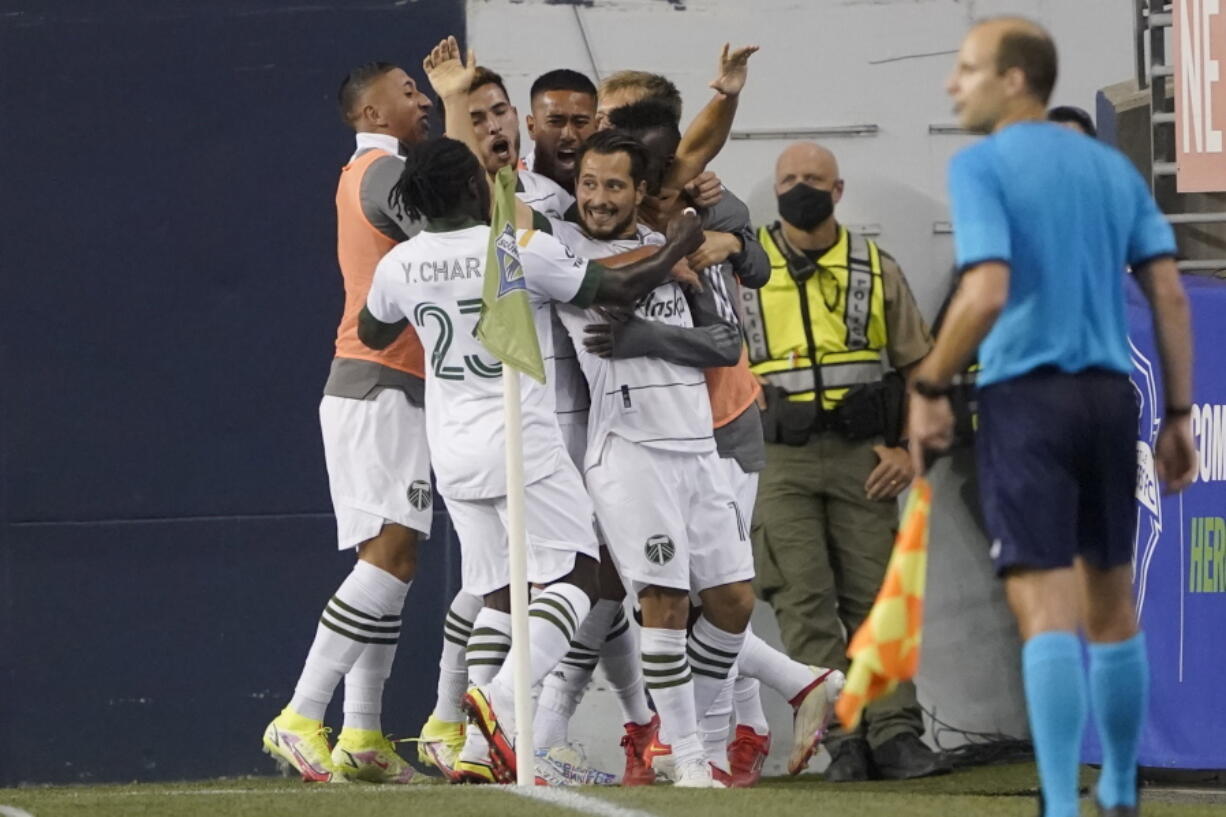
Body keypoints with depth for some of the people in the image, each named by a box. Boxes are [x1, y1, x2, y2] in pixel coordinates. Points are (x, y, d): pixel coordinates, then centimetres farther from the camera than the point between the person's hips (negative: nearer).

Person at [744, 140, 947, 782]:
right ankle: (842, 738, -10)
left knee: (874, 597, 0)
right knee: (804, 601, -9)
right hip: (781, 462, -1)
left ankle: (894, 733, -1)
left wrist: (909, 449, 1)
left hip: (861, 459, 1)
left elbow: (920, 366, 11)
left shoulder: (876, 269, 9)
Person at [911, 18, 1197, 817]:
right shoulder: (1113, 168, 12)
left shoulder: (981, 167, -7)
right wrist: (1179, 415, 11)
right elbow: (1171, 296, 8)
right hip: (1110, 393, 6)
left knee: (1047, 609, -10)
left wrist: (928, 388, -7)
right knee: (1112, 605, 18)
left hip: (1024, 397, -6)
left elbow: (985, 295, -19)